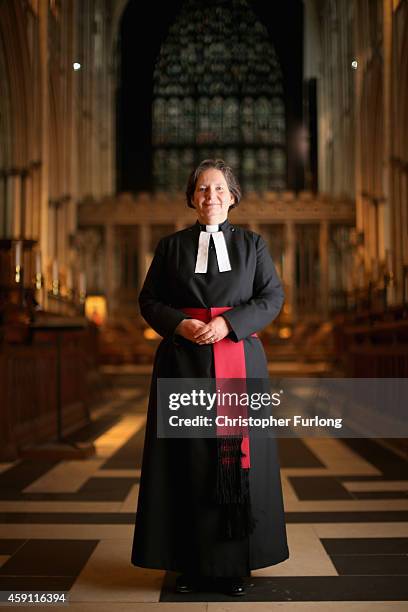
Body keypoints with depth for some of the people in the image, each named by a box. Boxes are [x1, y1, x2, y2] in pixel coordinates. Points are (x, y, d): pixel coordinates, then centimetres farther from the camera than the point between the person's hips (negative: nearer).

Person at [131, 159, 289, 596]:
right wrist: (181, 325, -11)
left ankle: (235, 562, 11)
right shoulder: (171, 246, 10)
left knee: (237, 456, 1)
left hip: (239, 362, 0)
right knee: (187, 459, 1)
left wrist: (226, 322, -13)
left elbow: (272, 297, 2)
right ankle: (189, 561, 11)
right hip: (184, 363, 0)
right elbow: (149, 300, 8)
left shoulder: (251, 244, 9)